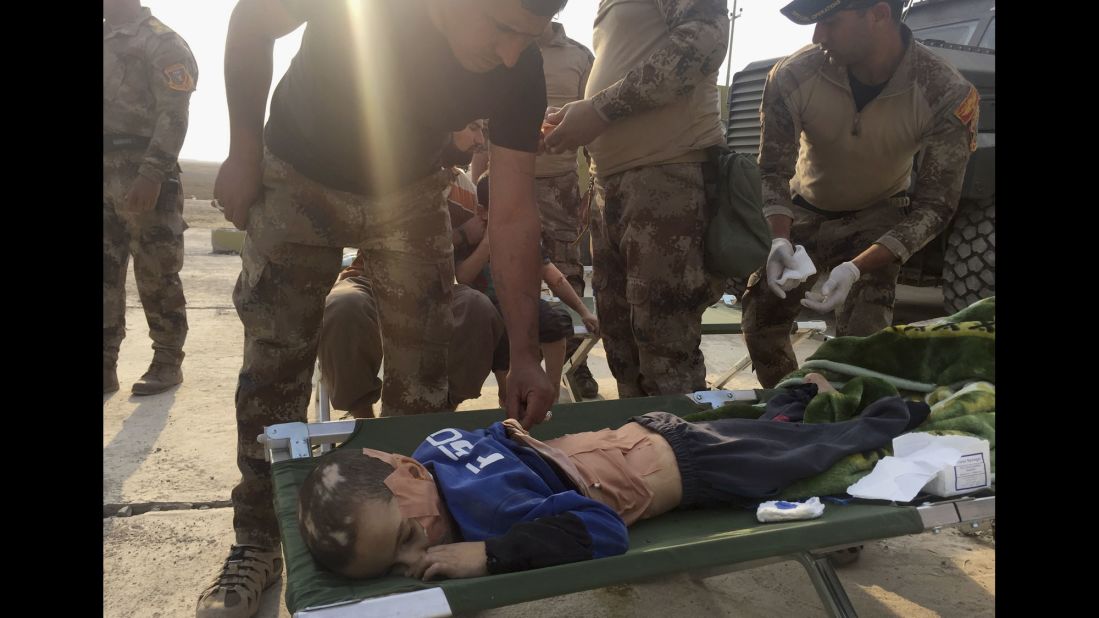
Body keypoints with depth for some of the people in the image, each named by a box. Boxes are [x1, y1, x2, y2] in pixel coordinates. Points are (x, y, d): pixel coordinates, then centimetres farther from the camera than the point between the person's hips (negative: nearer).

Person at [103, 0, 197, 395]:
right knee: (106, 274, 6)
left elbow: (173, 115, -12)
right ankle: (106, 366, 12)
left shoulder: (160, 41, -1)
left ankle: (168, 363, 7)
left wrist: (151, 175, -22)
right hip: (108, 171, 7)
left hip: (140, 172, -7)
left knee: (155, 274, -3)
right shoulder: (108, 39, 22)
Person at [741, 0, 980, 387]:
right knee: (761, 319, 2)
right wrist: (780, 239, -34)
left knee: (862, 339, -17)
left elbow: (934, 206, -23)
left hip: (878, 217, -2)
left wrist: (857, 267, -39)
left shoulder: (947, 96, -29)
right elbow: (773, 169, -15)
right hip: (806, 211, 2)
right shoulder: (793, 76, -27)